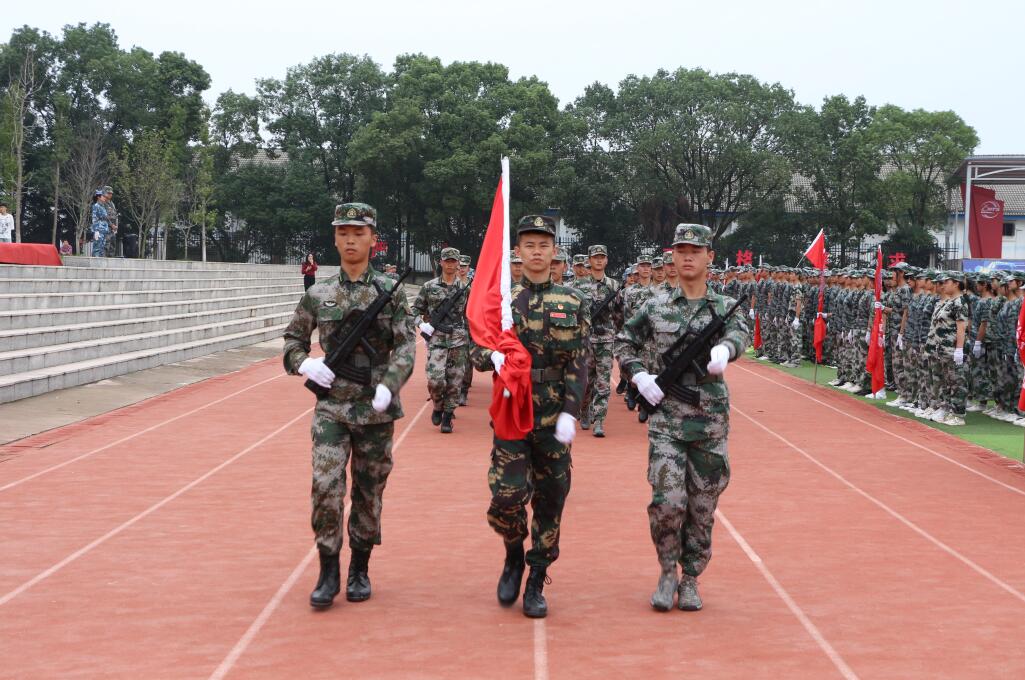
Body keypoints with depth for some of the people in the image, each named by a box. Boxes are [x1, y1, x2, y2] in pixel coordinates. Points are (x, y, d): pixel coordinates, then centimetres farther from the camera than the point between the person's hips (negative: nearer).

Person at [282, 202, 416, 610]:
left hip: (376, 409, -1)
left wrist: (389, 386, -22)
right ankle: (328, 572, 0)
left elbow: (406, 346, -7)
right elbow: (293, 339, 15)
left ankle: (360, 569, 22)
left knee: (369, 492, 7)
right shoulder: (318, 295, 5)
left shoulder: (390, 292, 0)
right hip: (332, 407, 1)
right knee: (325, 485, -11)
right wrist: (303, 363, -7)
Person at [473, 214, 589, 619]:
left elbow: (578, 365, 1)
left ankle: (536, 585, 16)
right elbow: (477, 352, 4)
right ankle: (514, 556, 17)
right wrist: (492, 354, -20)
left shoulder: (571, 303, 4)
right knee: (508, 493, -12)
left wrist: (570, 413, -10)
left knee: (550, 500, 4)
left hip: (554, 416, 1)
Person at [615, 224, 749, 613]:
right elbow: (625, 343, 17)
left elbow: (739, 335, -18)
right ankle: (667, 572, 10)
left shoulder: (726, 307, 4)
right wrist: (639, 376, -2)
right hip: (666, 422, 0)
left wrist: (723, 350, -42)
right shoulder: (655, 307, 7)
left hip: (710, 424, 0)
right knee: (667, 502, -11)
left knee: (702, 508, 5)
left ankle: (690, 579, 20)